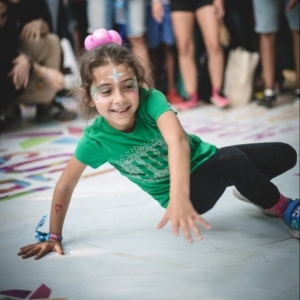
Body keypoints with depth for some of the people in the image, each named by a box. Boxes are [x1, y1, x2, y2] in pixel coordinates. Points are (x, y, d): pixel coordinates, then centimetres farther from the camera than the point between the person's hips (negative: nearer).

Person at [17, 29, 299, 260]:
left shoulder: (151, 100, -29)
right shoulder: (97, 138, -23)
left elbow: (177, 140, -47)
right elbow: (65, 184, -11)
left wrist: (180, 196, -62)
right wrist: (53, 236, -7)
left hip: (204, 160, 2)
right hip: (184, 191, -2)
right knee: (233, 161, -32)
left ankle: (253, 190, 27)